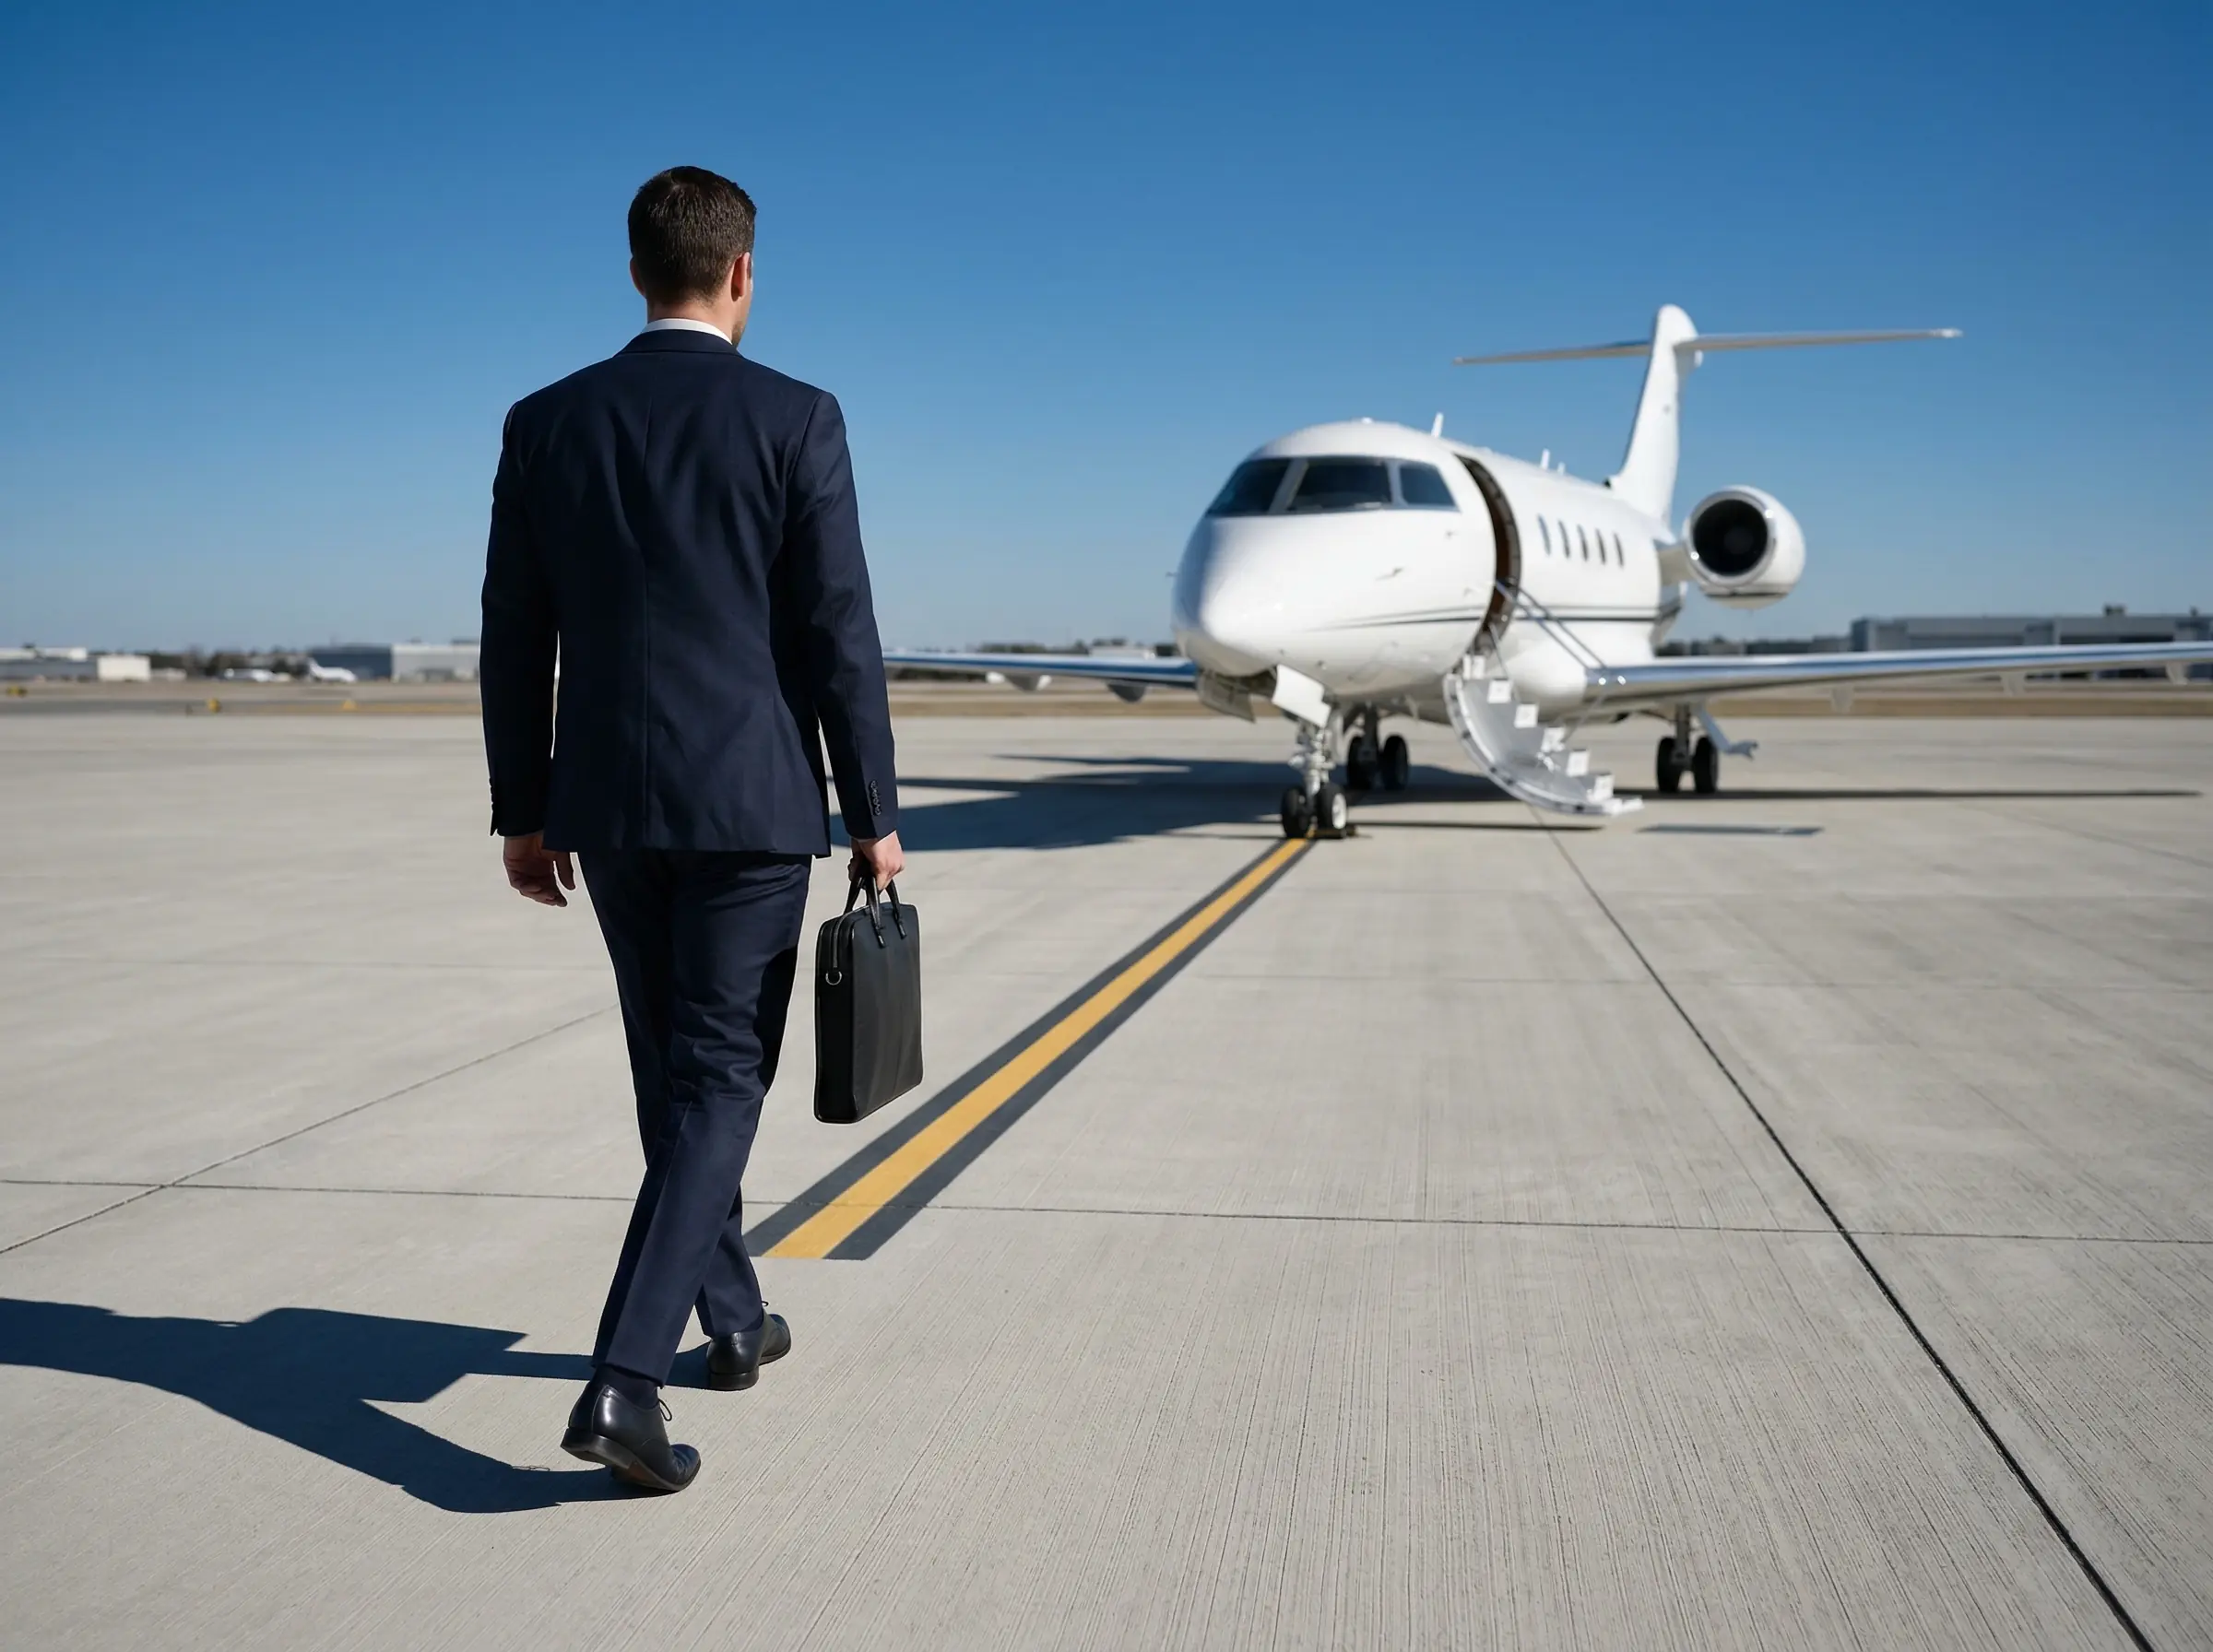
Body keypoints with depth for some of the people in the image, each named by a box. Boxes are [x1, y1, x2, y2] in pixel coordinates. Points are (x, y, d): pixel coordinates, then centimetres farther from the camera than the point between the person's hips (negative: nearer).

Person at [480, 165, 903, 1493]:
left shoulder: (548, 423, 4)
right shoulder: (796, 421, -6)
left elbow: (516, 636, 5)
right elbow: (839, 636, -8)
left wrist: (524, 810, 13)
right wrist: (875, 814, -1)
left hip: (607, 803, 4)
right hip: (750, 800, -4)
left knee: (680, 1071, 18)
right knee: (718, 1082, 1)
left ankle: (734, 1320, 33)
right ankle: (626, 1376, -11)